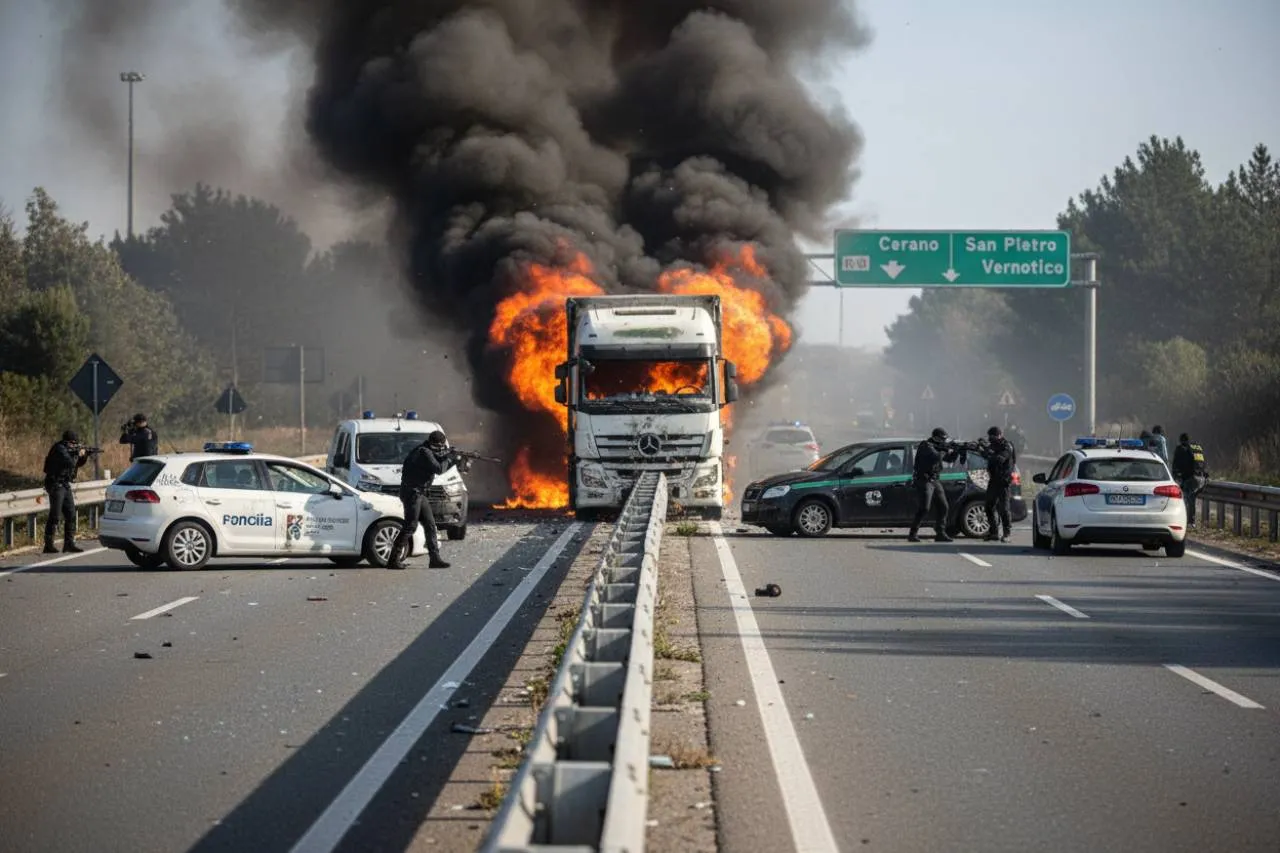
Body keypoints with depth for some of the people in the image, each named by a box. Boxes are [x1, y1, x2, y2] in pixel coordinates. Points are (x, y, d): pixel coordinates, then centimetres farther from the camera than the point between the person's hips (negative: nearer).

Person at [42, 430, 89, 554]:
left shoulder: (68, 450, 12)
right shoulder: (59, 449, -15)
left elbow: (78, 464, 25)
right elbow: (70, 463, -27)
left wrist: (84, 455, 6)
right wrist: (78, 454, -9)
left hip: (65, 486, 10)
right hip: (56, 486, -10)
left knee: (71, 515, 8)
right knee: (55, 516, -9)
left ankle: (69, 543, 12)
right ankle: (48, 545, -7)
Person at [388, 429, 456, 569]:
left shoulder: (429, 452, 13)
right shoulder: (424, 453, -17)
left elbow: (441, 467, 21)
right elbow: (439, 469, -23)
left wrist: (454, 461, 7)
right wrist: (449, 459, -7)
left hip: (420, 494, 10)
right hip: (412, 493, -10)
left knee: (431, 526, 9)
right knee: (410, 527, -10)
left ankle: (435, 558, 11)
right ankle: (394, 560, -9)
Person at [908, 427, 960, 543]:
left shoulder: (938, 447, 13)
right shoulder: (926, 446, -13)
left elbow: (950, 459, 19)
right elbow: (936, 457, -30)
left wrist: (956, 451, 1)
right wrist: (946, 452, -14)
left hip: (935, 481, 9)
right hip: (924, 481, -9)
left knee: (943, 508, 7)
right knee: (923, 509, -15)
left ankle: (941, 533, 14)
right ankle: (913, 534, -12)